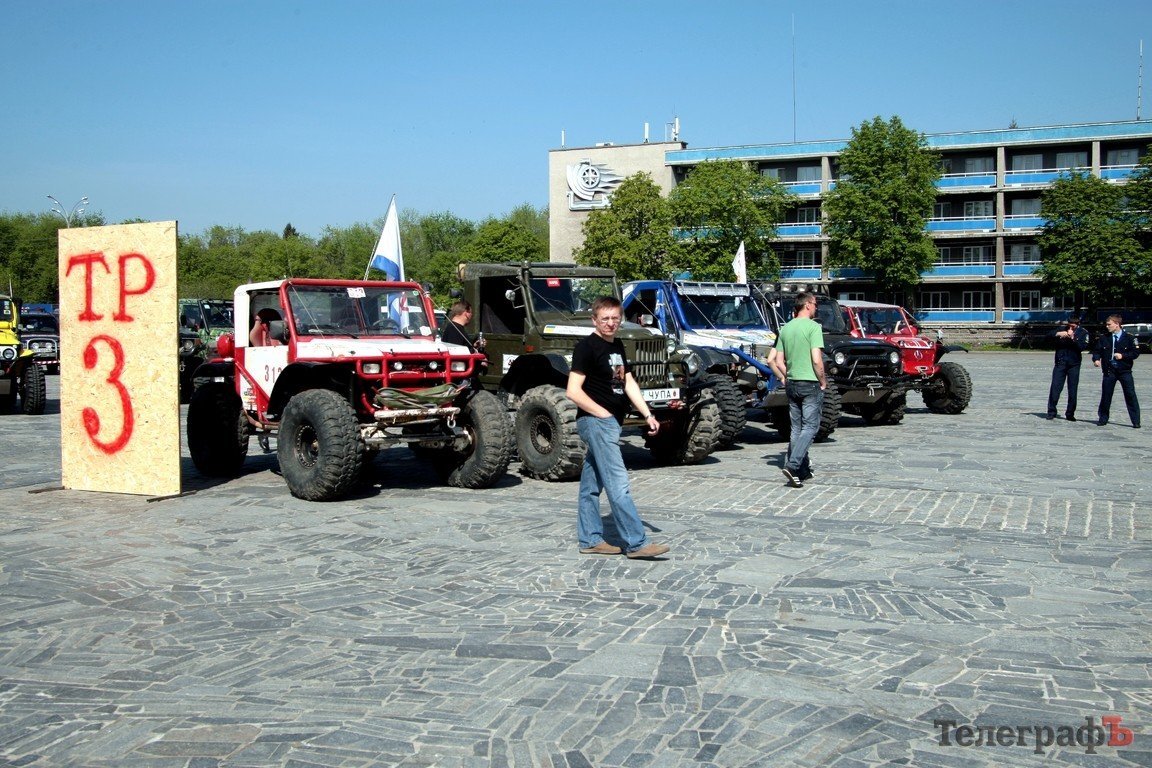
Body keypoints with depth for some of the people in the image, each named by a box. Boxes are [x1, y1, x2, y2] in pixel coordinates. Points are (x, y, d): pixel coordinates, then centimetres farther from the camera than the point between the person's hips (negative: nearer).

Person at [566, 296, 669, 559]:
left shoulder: (617, 345, 15)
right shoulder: (586, 346, -12)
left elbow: (628, 383, 18)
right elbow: (573, 391, -17)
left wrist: (648, 415, 10)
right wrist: (603, 414, -15)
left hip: (611, 422, 9)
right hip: (595, 421, -9)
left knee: (592, 484, 12)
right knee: (618, 484, -11)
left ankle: (590, 540, 17)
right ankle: (636, 543, -10)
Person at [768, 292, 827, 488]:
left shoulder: (785, 329, 8)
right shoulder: (813, 327, -11)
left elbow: (774, 360, 7)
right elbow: (816, 360, -18)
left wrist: (784, 378, 16)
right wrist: (823, 382, -6)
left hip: (792, 384, 7)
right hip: (810, 384, -6)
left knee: (796, 428, 12)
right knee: (810, 427, -2)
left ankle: (803, 470, 17)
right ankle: (792, 465, -16)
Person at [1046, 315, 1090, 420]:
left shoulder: (1083, 333, 3)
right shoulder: (1063, 330, 6)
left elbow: (1083, 347, -10)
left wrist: (1073, 338, -22)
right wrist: (1058, 334, -19)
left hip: (1074, 365, 0)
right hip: (1060, 363, 0)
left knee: (1072, 390, 2)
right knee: (1055, 388, -4)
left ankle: (1070, 414, 11)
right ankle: (1051, 412, 3)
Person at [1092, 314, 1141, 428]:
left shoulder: (1129, 338, -2)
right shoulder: (1103, 339, 6)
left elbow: (1136, 352, -3)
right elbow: (1097, 351, 8)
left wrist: (1123, 355, -15)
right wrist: (1096, 359, -12)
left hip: (1125, 371, -2)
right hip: (1109, 371, 2)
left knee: (1130, 395, -3)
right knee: (1106, 395, 4)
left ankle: (1136, 421, 2)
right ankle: (1103, 419, 17)